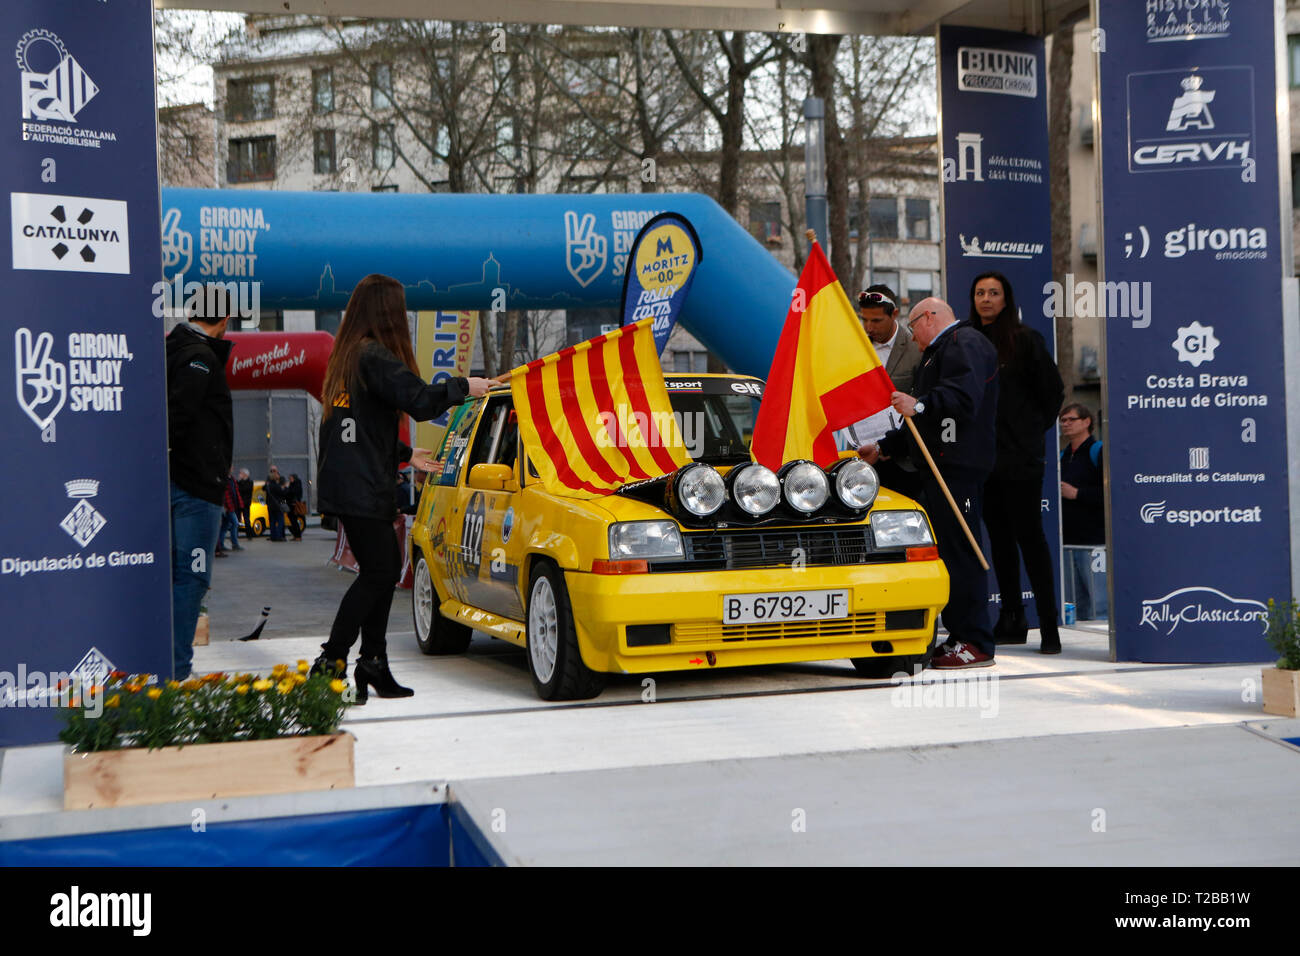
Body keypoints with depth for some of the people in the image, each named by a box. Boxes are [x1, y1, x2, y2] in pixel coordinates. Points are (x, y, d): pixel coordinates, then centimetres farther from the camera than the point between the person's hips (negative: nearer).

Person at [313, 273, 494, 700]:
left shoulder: (346, 356, 17)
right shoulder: (374, 357, -14)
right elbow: (418, 400, -25)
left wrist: (404, 454, 32)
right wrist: (464, 387, -9)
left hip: (345, 484, 10)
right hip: (361, 489, -10)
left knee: (384, 569, 13)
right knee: (377, 573, -5)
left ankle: (372, 662, 16)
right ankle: (330, 663, -4)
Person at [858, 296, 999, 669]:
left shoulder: (965, 343, -4)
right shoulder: (939, 352, 30)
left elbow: (964, 398, -21)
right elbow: (924, 423, 35)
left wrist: (920, 406, -29)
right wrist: (882, 448, 32)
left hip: (958, 467, -11)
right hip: (940, 468, 11)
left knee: (959, 551, -12)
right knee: (944, 551, 8)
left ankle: (975, 642, -11)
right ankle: (958, 635, 10)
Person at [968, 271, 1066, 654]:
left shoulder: (1025, 339, -4)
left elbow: (1052, 389, 0)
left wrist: (1036, 428, 2)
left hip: (1019, 454, -6)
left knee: (1029, 535, -6)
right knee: (999, 537, 10)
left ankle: (1048, 625, -4)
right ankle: (1011, 620, 17)